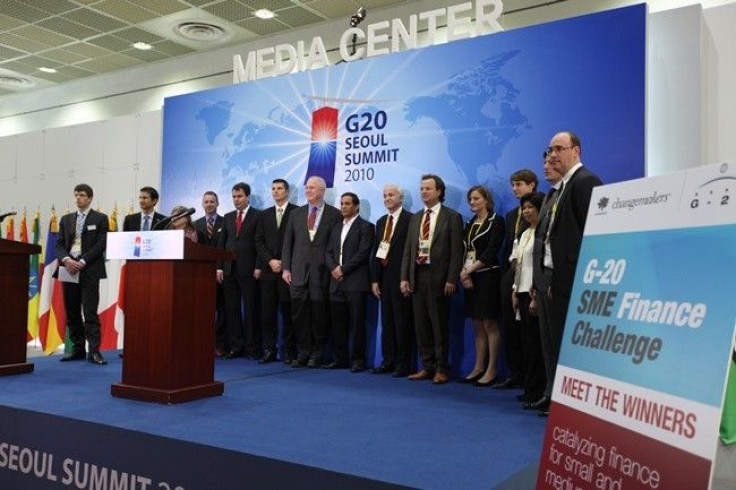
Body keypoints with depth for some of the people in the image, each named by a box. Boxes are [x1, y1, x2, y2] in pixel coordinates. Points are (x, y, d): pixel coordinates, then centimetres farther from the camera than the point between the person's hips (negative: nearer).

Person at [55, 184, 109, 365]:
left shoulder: (100, 219, 4)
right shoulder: (66, 219, 17)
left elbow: (101, 244, -5)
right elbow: (59, 244, 10)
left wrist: (83, 262, -14)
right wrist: (66, 260, -10)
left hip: (89, 270, -5)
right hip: (69, 269, 5)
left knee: (90, 311, -10)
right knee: (71, 312, 5)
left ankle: (94, 351, -11)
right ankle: (77, 349, 12)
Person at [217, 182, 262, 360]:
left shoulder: (258, 216, 0)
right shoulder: (228, 217, 16)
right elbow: (222, 243, 15)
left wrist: (258, 267, -11)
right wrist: (220, 267, 7)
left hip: (248, 270, -5)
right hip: (229, 270, 5)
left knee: (250, 309, -2)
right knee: (231, 310, 5)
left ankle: (252, 348, 3)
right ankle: (235, 347, 12)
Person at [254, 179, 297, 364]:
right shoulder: (265, 214, 16)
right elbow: (259, 241, 11)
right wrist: (270, 261, -3)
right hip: (268, 269, 4)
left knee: (287, 311, -1)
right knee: (267, 312, 3)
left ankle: (289, 350, 6)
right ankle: (269, 350, 9)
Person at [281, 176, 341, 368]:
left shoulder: (335, 215, 1)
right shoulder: (296, 214, 13)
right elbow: (287, 243, 11)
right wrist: (286, 268, 4)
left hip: (322, 272, -3)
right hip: (299, 272, 3)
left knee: (319, 314, 1)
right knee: (299, 314, 4)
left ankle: (317, 355, 14)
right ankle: (303, 353, 15)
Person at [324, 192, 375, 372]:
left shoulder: (365, 227, -1)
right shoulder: (336, 229, 20)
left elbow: (363, 253, -11)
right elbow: (328, 252, 15)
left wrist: (343, 269, -12)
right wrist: (334, 268, -4)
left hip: (355, 282, -6)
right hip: (336, 282, 6)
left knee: (356, 323, -3)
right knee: (338, 324, 7)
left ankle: (358, 360, 4)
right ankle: (340, 359, 15)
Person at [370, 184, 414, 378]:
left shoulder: (410, 220, -7)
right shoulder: (381, 222, 16)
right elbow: (376, 252, 14)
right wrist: (374, 279, 8)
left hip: (401, 279, -7)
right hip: (383, 279, 7)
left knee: (402, 323, -1)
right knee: (386, 322, 10)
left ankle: (403, 365, 7)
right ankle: (388, 361, 18)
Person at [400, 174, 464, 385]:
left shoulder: (452, 217, -2)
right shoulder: (415, 218, 15)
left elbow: (456, 251, -7)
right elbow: (408, 250, 13)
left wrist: (451, 279, -14)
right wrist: (404, 277, 6)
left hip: (438, 278, -5)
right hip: (417, 276, 6)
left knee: (439, 325, 1)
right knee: (421, 325, 9)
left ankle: (441, 369, 10)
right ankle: (427, 367, 19)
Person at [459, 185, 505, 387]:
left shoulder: (496, 221, -2)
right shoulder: (470, 224, 17)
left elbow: (491, 251, -11)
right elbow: (464, 251, 11)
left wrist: (470, 270, -12)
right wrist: (464, 273, -5)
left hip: (488, 277, -6)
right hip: (470, 279, 7)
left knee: (489, 324, -5)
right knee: (477, 325, 9)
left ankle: (491, 370, 0)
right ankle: (478, 368, 14)